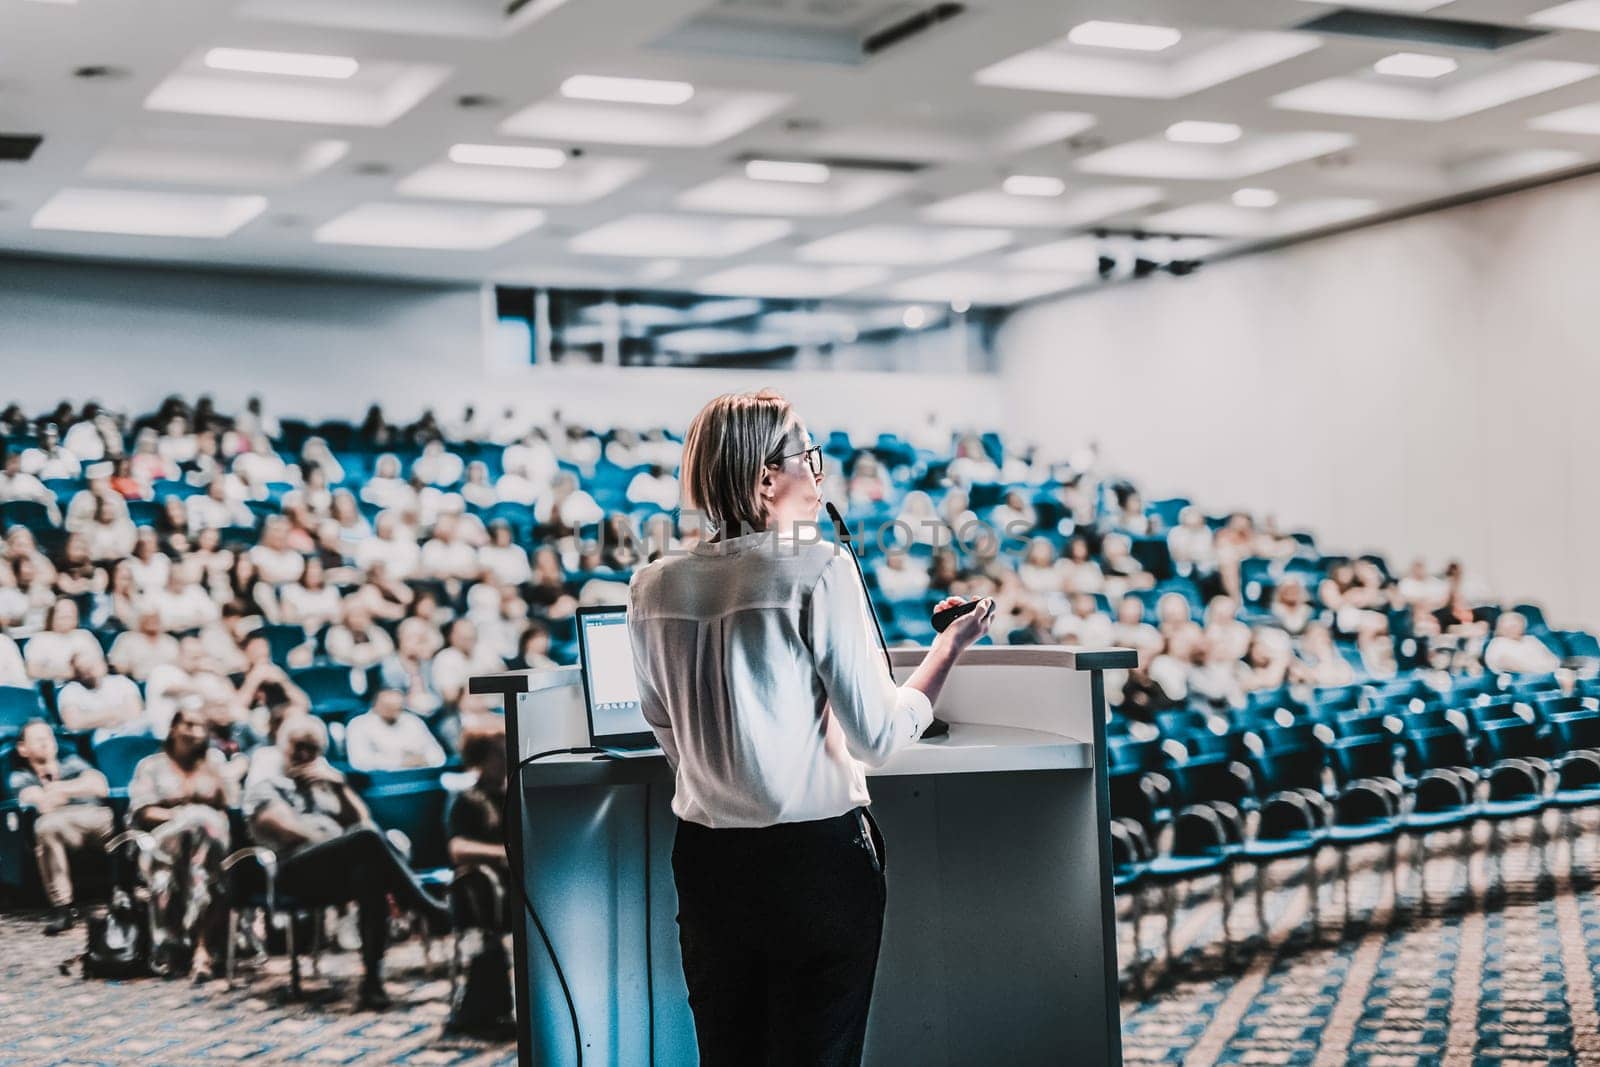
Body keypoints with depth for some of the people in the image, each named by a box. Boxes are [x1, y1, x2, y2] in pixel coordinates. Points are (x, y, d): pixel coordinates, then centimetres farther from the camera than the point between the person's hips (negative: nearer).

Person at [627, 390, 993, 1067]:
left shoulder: (655, 588, 2)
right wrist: (949, 648, 3)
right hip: (817, 858, -4)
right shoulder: (819, 572, -12)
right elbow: (878, 736, -10)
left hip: (705, 862, 5)